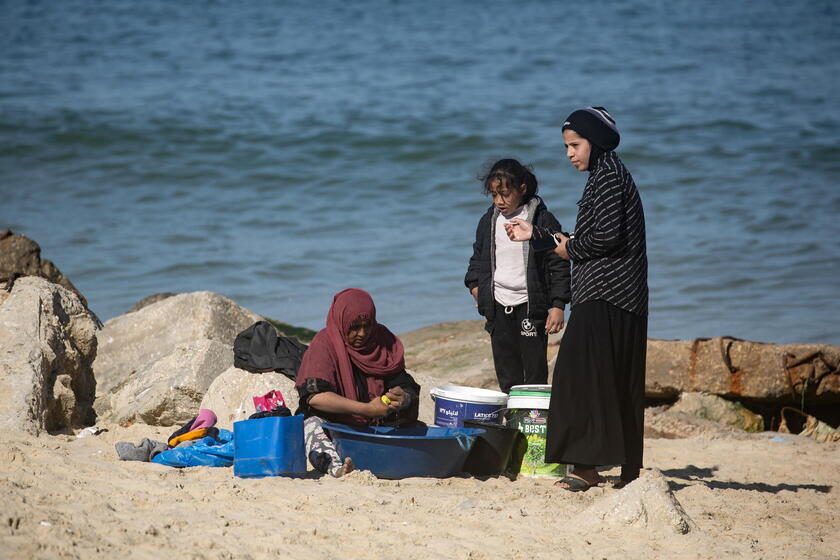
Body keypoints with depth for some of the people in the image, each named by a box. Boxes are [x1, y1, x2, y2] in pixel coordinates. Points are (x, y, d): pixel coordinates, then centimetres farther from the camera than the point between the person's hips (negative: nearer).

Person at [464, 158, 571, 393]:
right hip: (498, 307, 5)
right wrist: (475, 286, 6)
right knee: (507, 373, 6)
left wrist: (557, 306, -11)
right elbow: (478, 258, 21)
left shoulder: (543, 220, -7)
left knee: (535, 370, -3)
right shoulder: (489, 221, 7)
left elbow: (559, 266, -6)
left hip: (530, 305, -5)